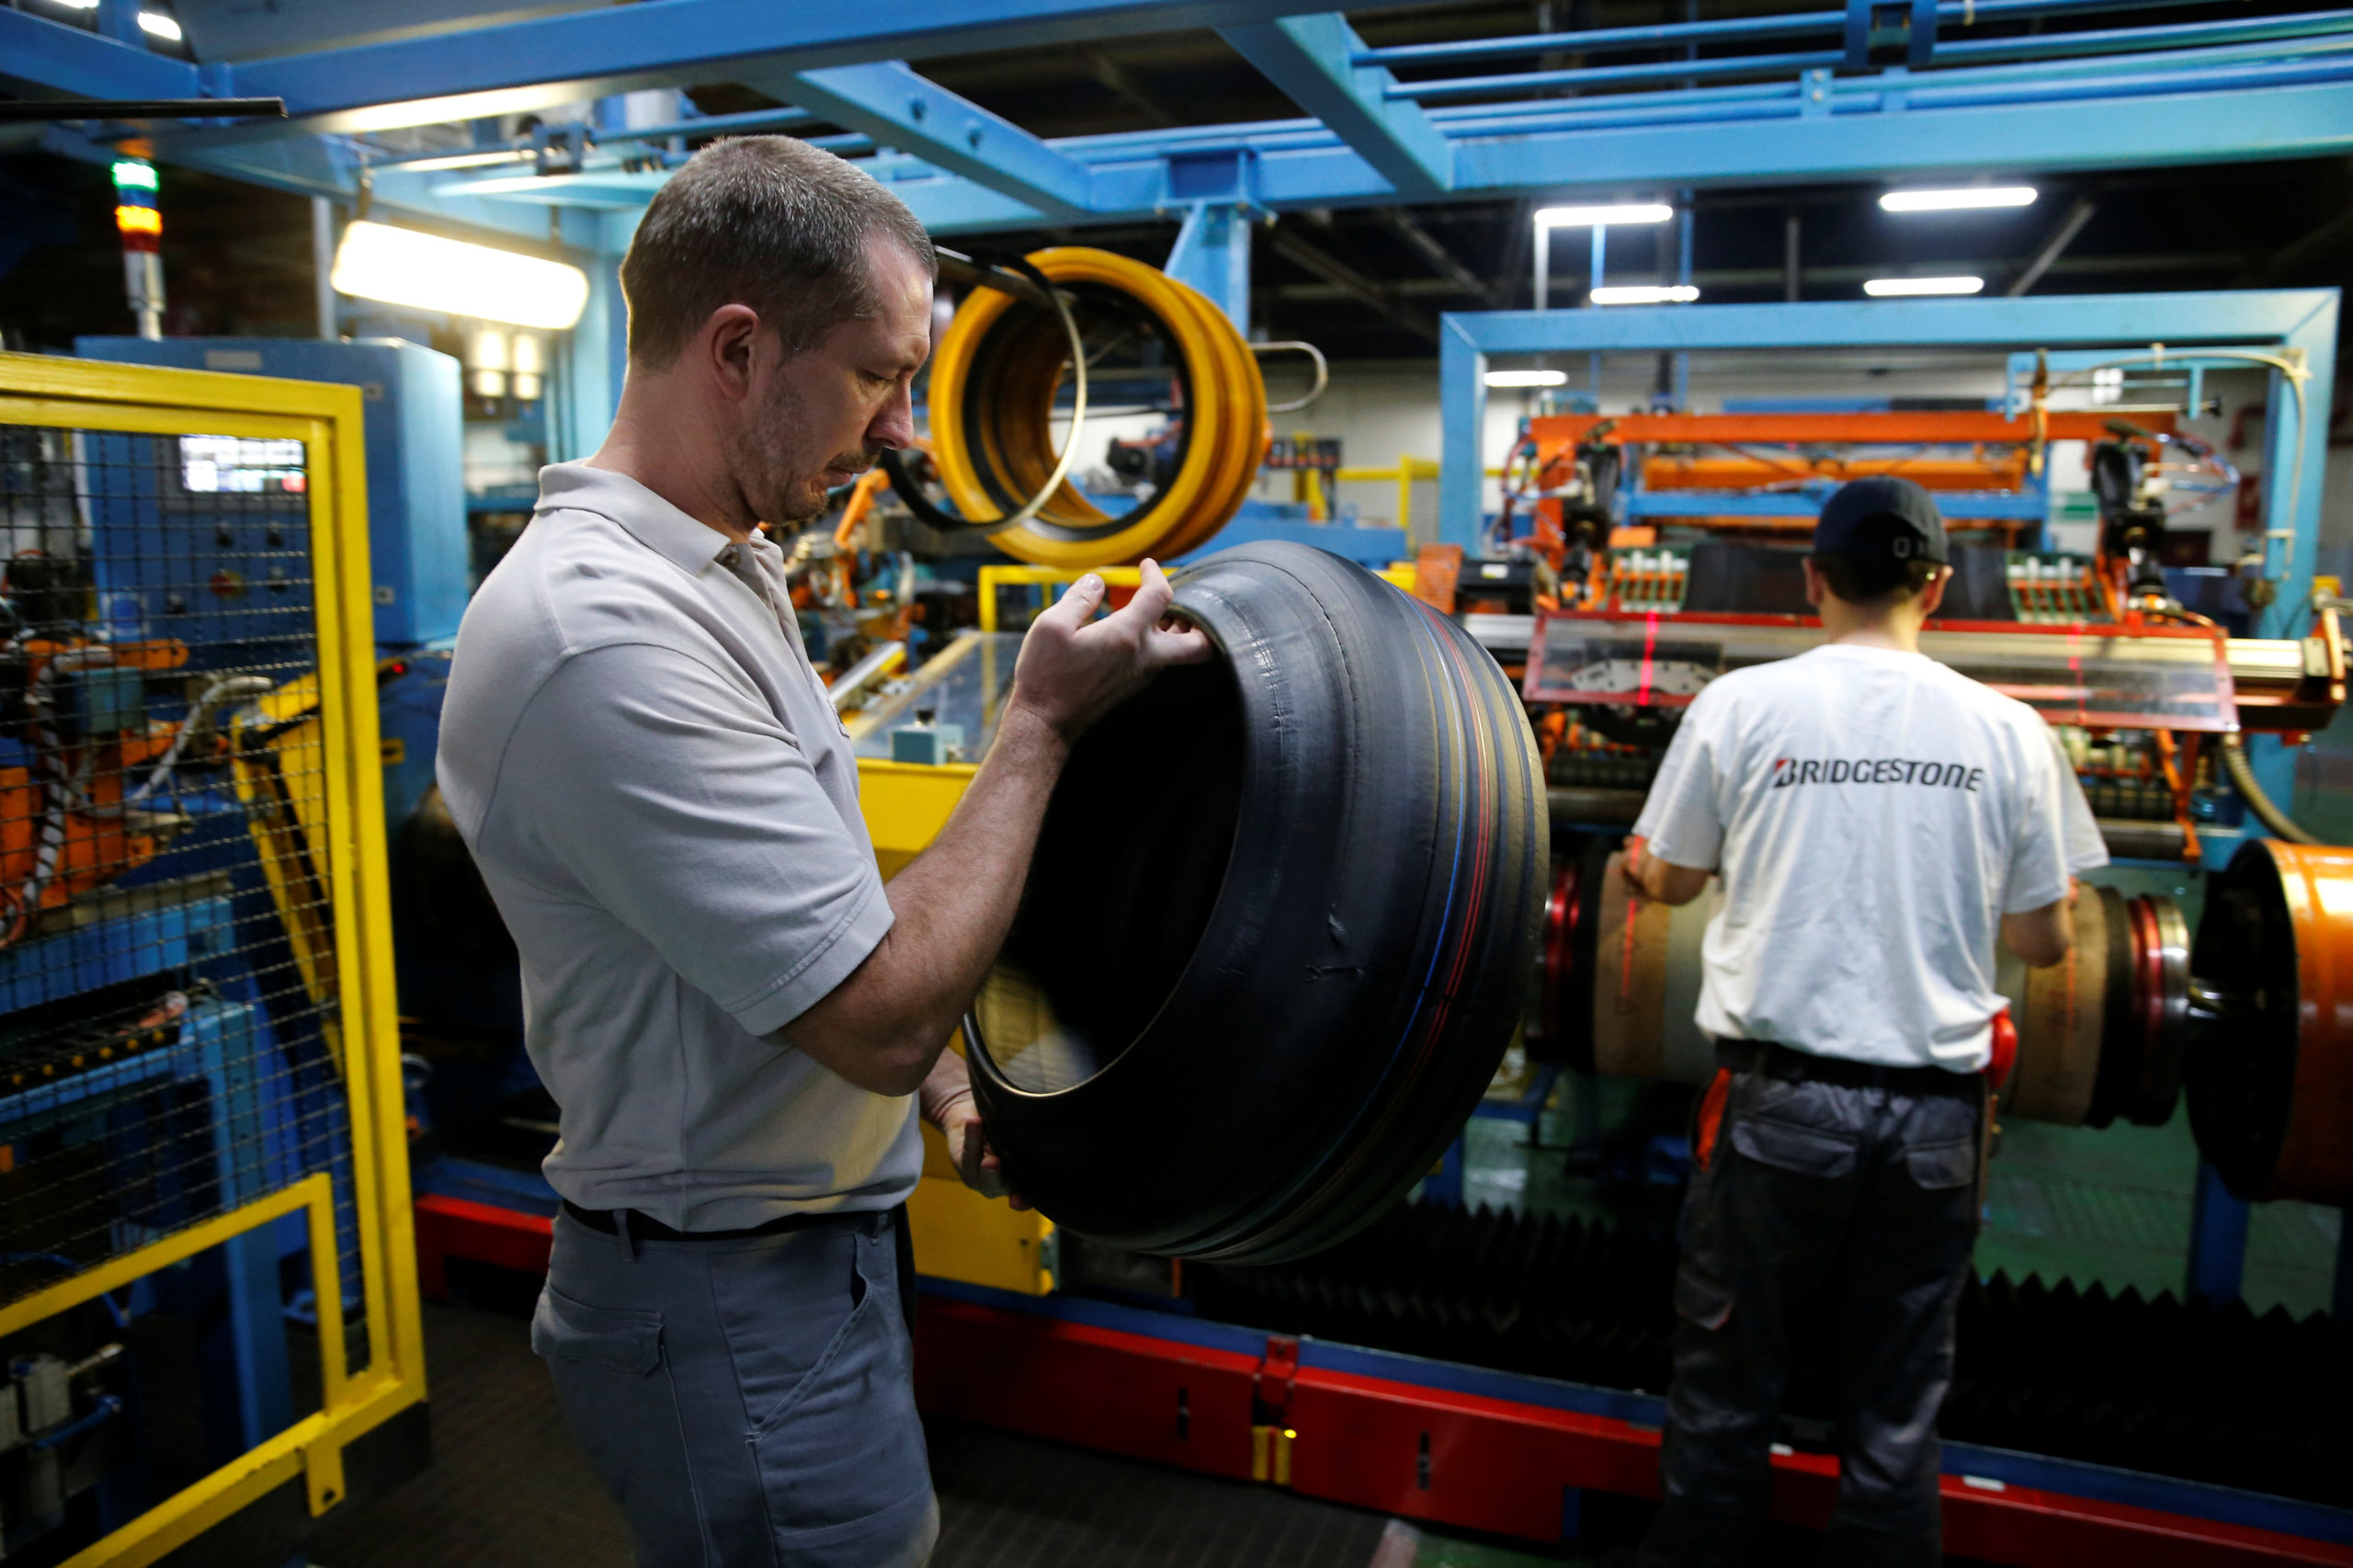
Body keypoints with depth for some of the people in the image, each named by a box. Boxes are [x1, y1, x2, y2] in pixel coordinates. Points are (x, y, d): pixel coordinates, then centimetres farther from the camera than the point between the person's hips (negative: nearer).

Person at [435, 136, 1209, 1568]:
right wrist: (1044, 720, -19)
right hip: (737, 1309, -9)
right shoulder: (604, 636, -28)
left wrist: (939, 1077, 9)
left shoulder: (715, 573, 6)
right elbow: (884, 1013, -27)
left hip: (816, 1249, 9)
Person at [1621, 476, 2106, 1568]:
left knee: (1726, 1389, 11)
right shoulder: (2008, 730, -1)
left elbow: (1670, 880, 8)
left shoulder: (1738, 705, -6)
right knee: (1897, 1410, 13)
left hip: (1778, 1099, -1)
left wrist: (1637, 861, 30)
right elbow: (2043, 941, 6)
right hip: (1933, 1113, 2)